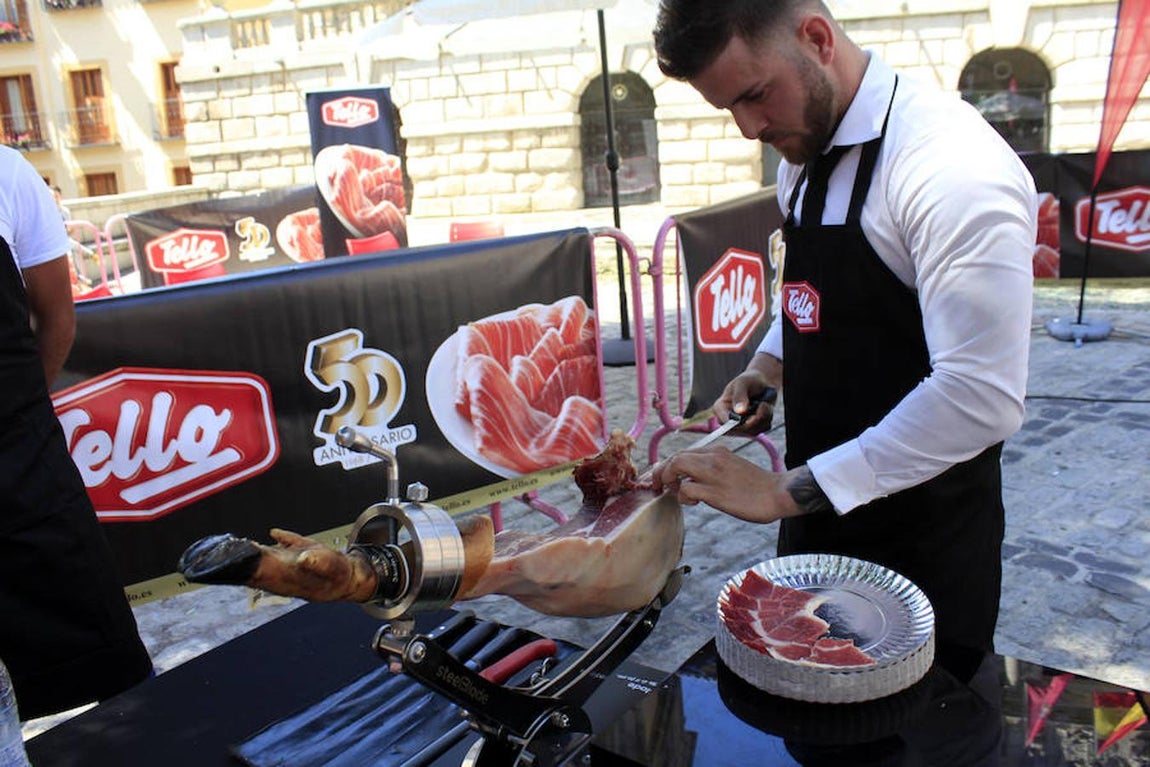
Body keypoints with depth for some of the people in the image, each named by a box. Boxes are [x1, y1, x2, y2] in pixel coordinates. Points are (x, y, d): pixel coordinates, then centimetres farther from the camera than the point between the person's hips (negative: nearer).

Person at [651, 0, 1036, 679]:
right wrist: (772, 361, -1)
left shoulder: (954, 166, -25)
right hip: (818, 505, 7)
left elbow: (984, 396, -30)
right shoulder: (803, 153, 2)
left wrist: (787, 491, -29)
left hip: (925, 528, -7)